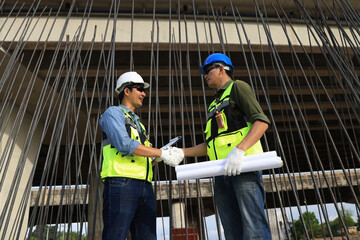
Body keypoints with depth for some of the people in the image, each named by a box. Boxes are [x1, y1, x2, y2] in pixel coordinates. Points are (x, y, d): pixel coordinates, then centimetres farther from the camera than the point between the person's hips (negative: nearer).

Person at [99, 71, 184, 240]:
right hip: (121, 184, -7)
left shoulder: (138, 124, 30)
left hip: (145, 188, 7)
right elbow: (124, 145, -13)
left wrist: (159, 158, 5)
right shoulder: (113, 113, 6)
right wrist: (162, 153, -10)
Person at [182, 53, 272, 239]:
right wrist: (181, 152, 15)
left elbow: (262, 121, -7)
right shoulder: (214, 105, 30)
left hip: (244, 163, -7)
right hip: (223, 171, 7)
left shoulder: (237, 87, 8)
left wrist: (239, 150, -21)